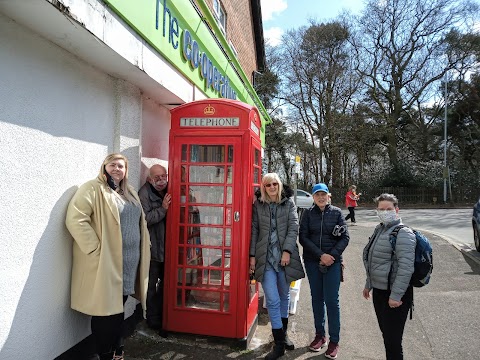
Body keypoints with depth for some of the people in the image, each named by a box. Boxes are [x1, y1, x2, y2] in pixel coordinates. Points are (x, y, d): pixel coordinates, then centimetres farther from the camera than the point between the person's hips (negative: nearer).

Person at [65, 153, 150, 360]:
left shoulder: (129, 192, 16)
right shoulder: (93, 188, -9)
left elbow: (140, 221, 24)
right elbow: (75, 219, -20)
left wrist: (144, 247, 13)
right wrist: (96, 249, -21)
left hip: (128, 262, 7)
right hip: (105, 262, -7)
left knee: (119, 306, 18)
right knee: (106, 308, 4)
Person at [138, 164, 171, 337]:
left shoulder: (168, 192, 7)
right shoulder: (144, 193, -11)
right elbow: (144, 219, -21)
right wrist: (162, 209, -26)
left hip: (166, 246, 6)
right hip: (152, 247, -6)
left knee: (165, 281, 17)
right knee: (152, 285, 6)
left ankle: (161, 315, 34)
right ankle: (154, 320, 22)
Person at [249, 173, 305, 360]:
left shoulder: (289, 203, 4)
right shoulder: (258, 205, 5)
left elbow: (294, 227, -3)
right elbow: (254, 231, 5)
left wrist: (287, 251, -13)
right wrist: (252, 255, 2)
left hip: (285, 256, 1)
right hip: (266, 258, -1)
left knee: (284, 297, 15)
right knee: (272, 300, -4)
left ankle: (283, 334, 34)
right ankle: (279, 344, 8)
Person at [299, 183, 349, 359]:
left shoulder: (336, 212, 0)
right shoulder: (308, 213, 1)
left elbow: (345, 237, -2)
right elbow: (303, 237, -5)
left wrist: (332, 255, -14)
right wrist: (321, 255, -14)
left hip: (332, 261, -1)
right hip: (312, 262, 2)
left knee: (332, 300, -1)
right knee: (317, 298, 11)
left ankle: (334, 341, 12)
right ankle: (320, 335, 26)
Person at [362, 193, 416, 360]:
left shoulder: (403, 233, -17)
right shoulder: (379, 229, 10)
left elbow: (406, 268, -23)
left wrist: (395, 296, -23)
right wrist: (369, 284, 21)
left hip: (394, 295, -8)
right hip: (379, 290, 8)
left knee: (392, 340, 0)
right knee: (386, 333, 20)